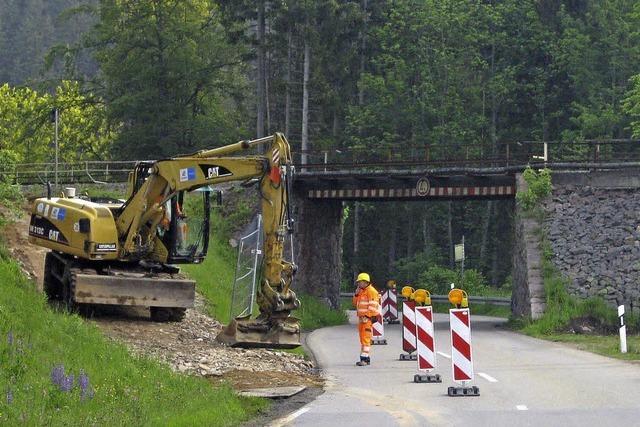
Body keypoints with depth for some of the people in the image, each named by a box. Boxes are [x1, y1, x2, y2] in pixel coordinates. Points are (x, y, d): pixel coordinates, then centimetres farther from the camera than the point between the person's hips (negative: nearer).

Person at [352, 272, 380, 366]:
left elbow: (373, 306, -17)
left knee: (366, 338, -15)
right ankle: (366, 358, 18)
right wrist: (356, 294, 6)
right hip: (361, 318, 10)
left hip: (368, 318, -10)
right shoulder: (361, 292, 20)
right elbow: (355, 303, 21)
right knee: (362, 338, 12)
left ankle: (364, 359, -20)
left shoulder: (371, 291, -10)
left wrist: (367, 316, -20)